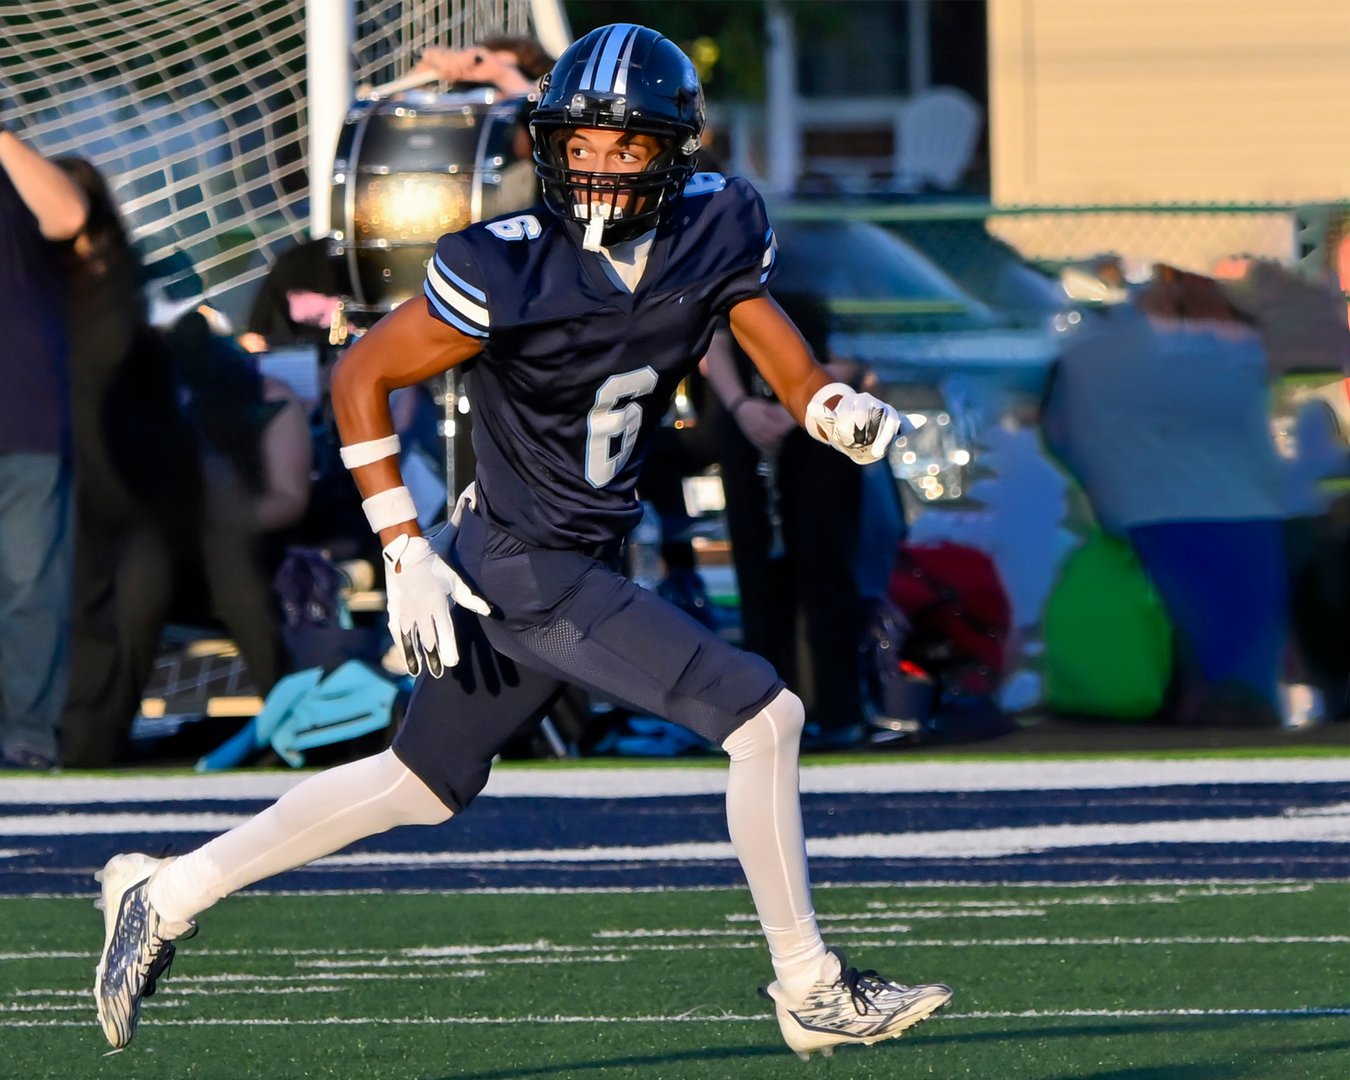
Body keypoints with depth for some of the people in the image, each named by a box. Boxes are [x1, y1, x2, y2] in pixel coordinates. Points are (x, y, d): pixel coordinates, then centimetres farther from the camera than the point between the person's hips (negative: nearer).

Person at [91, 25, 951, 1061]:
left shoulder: (716, 234, -4)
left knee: (423, 784, 20)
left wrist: (846, 411, -20)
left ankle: (166, 895, 30)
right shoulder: (509, 270, -21)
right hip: (525, 569, -8)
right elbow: (362, 376, -11)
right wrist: (405, 551, -15)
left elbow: (793, 372, 4)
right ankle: (812, 991, 0)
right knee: (763, 719, -12)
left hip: (586, 562, 8)